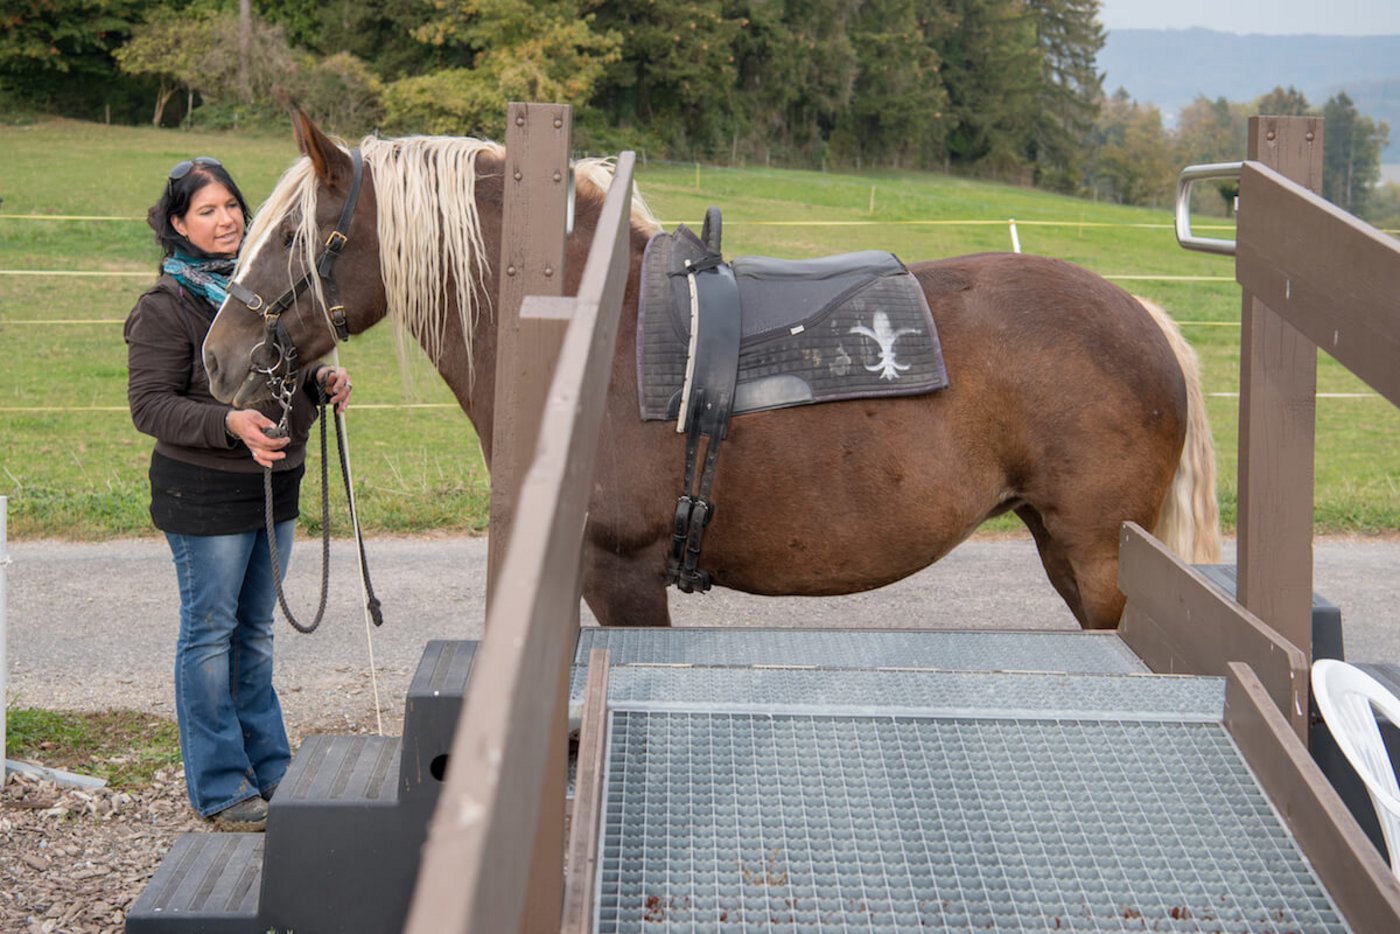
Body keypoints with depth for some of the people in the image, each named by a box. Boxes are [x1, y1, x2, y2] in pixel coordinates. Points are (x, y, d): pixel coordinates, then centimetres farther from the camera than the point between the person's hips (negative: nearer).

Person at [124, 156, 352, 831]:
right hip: (205, 494, -7)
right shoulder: (166, 308, -12)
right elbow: (150, 404, -17)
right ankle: (219, 789, 11)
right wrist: (231, 424, -30)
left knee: (255, 632, 17)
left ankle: (268, 769, 28)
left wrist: (322, 379, -2)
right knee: (210, 633, 2)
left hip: (275, 484, 7)